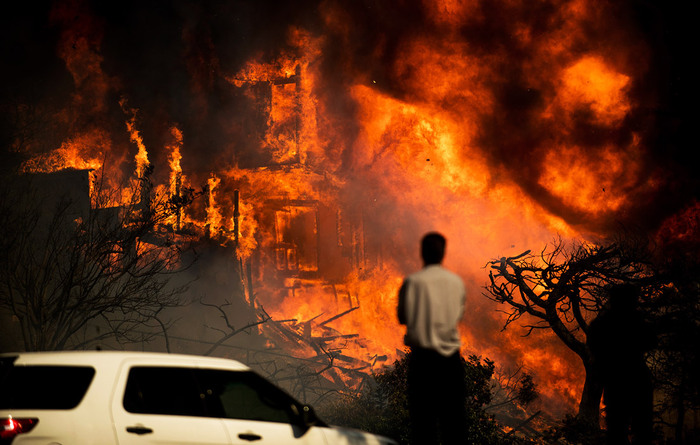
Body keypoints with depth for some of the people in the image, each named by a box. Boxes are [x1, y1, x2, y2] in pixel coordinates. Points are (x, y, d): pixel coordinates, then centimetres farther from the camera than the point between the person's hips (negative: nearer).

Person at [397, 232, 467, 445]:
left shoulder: (413, 282, -8)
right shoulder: (457, 281, 2)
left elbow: (403, 317, -2)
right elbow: (459, 314, 12)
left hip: (423, 355, -3)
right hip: (451, 355, 3)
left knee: (422, 414, 1)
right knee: (453, 413, 9)